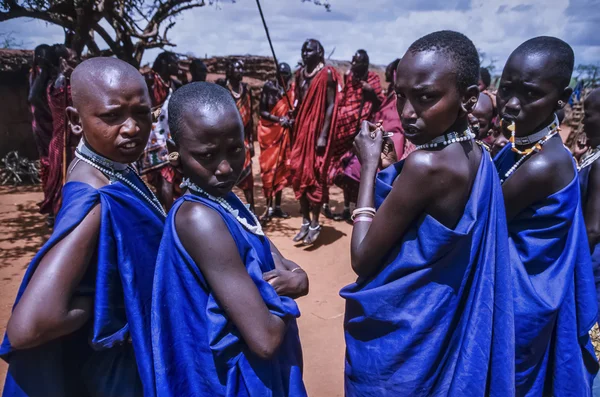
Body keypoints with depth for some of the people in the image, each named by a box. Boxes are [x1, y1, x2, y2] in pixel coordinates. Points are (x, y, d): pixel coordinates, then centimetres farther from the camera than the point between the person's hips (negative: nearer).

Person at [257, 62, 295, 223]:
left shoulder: (293, 88, 4)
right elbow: (262, 110, -7)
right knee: (269, 169, -2)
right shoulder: (269, 87, -5)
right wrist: (279, 119, -19)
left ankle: (277, 206, 18)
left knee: (281, 168, 8)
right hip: (269, 130, -3)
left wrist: (292, 119, -15)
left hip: (285, 131, 3)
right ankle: (269, 208, 4)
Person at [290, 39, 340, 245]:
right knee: (299, 175, 7)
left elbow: (331, 105, -11)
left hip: (317, 130, -7)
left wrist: (323, 135, -17)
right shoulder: (300, 74, 12)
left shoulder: (326, 74, -7)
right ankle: (305, 222, 18)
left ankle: (315, 224, 8)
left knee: (314, 176, -3)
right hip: (300, 130, 7)